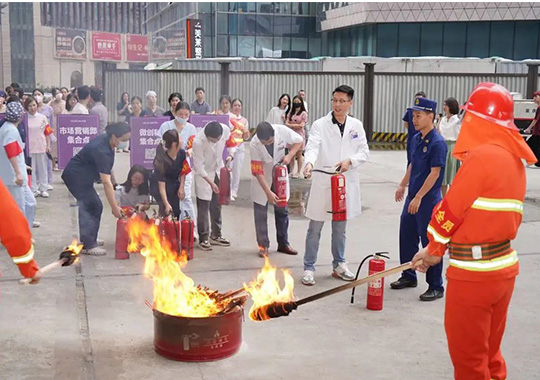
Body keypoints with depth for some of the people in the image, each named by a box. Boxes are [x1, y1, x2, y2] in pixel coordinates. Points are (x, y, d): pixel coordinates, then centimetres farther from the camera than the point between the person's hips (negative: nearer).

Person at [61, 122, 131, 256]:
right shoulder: (101, 151, -31)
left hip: (82, 177, 10)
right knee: (90, 206, -15)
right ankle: (88, 246, -16)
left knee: (95, 207, 11)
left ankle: (89, 240, 20)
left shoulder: (106, 141, -3)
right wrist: (114, 207, -32)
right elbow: (106, 182, -33)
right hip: (76, 176, -10)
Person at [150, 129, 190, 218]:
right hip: (158, 185, -5)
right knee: (166, 210, -19)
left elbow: (183, 171, 2)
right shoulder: (162, 161, -33)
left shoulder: (181, 153, -17)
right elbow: (161, 187, -32)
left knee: (176, 211, 2)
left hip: (173, 185, 6)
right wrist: (167, 204, -38)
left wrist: (181, 187, -8)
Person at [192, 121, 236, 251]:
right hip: (203, 173, -5)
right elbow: (198, 166, -24)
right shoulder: (198, 142, -32)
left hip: (219, 170, 5)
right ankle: (203, 239, 5)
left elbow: (230, 143, 2)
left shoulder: (225, 129, -20)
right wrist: (210, 182, -27)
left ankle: (216, 235, 27)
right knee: (203, 207, -5)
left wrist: (231, 155, -18)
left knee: (217, 205, 14)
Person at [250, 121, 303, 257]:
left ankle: (283, 244, 23)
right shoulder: (254, 144, -30)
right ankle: (263, 246, 12)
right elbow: (257, 171, -25)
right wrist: (268, 192, -29)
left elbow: (299, 141, -6)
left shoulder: (282, 131, -26)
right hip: (262, 178, -3)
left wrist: (289, 155, -22)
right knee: (261, 213, 0)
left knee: (282, 211, 11)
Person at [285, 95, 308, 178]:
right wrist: (295, 125, -10)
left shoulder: (303, 113, -2)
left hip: (299, 135, -4)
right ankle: (291, 172, 9)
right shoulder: (291, 112, 13)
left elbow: (301, 125, -9)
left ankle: (298, 172, 6)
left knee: (299, 155, 1)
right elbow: (287, 122, 8)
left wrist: (290, 125, -4)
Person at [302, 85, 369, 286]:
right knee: (315, 229, 3)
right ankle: (309, 268, 14)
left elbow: (364, 151, 6)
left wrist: (350, 161, -13)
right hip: (323, 182, -3)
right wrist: (309, 162, -40)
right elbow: (312, 147, -19)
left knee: (340, 228, 16)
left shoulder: (357, 125, 6)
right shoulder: (320, 124, -6)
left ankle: (339, 265, 30)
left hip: (347, 183, 3)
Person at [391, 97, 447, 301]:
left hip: (428, 200, -9)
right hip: (413, 197, 9)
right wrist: (403, 185, 20)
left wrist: (418, 197, -19)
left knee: (430, 242, -1)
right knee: (406, 236, 16)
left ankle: (436, 287, 11)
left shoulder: (437, 143, -17)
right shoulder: (416, 139, 8)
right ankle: (409, 277, 32)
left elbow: (435, 173, -19)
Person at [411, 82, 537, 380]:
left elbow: (451, 210, -15)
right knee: (489, 352, 21)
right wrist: (438, 249, 12)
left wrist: (434, 249, 3)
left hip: (474, 273, -9)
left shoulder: (482, 156, -19)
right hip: (504, 265, 9)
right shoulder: (514, 158, 9)